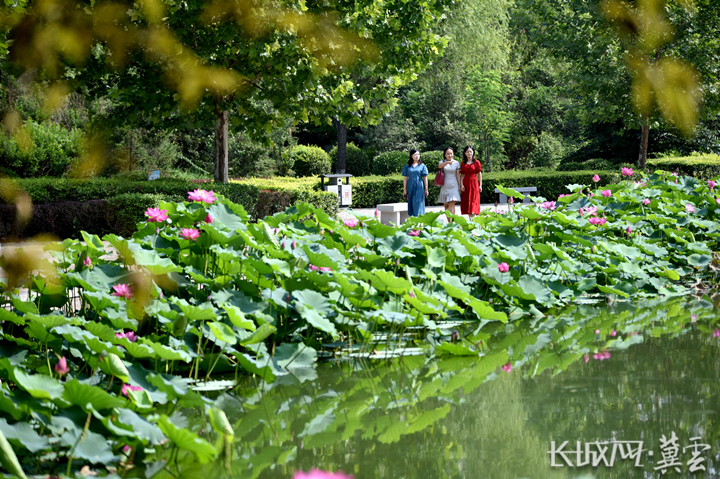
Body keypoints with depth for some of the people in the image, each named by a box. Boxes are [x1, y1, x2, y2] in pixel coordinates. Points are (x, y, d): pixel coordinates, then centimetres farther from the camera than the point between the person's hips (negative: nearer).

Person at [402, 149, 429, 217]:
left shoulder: (422, 166, 4)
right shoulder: (407, 166, 7)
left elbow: (425, 178, 5)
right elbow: (405, 178, 9)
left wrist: (426, 189, 3)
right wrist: (404, 190, 6)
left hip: (419, 187, -2)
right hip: (410, 188, 2)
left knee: (418, 203, -8)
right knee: (411, 204, 4)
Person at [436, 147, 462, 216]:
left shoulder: (456, 163, 5)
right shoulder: (442, 162, 3)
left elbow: (458, 175, 6)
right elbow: (439, 166, -21)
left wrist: (459, 185, 0)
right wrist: (447, 162, -41)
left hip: (453, 186, -2)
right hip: (445, 186, 2)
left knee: (451, 204, -12)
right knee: (446, 205, 5)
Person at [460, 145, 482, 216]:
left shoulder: (476, 162, 0)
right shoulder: (463, 163, 8)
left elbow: (479, 174, 1)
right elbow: (462, 175, 7)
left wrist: (480, 185, -2)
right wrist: (461, 184, -4)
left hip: (474, 183, -3)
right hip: (466, 183, 3)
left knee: (473, 200, -11)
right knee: (467, 202, 2)